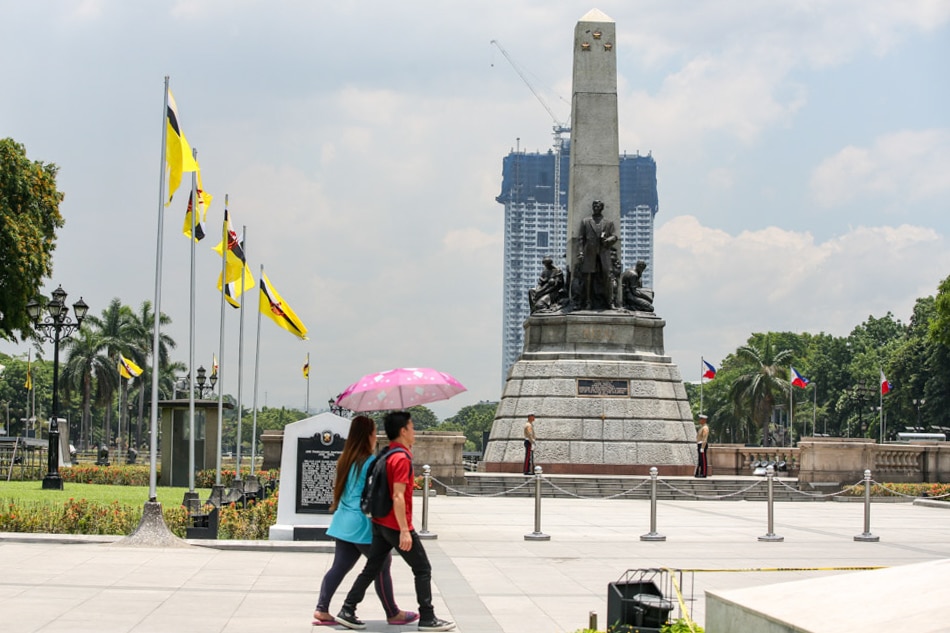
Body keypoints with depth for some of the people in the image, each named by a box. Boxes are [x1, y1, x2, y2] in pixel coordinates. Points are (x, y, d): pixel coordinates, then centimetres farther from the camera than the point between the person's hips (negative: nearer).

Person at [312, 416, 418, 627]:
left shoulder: (345, 460, 11)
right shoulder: (370, 463, -14)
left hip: (344, 523, 8)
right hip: (363, 524, -8)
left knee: (339, 567, 8)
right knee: (381, 567, 3)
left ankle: (322, 610, 1)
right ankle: (393, 614, 11)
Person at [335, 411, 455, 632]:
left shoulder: (387, 455, 11)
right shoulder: (402, 458, -18)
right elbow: (398, 496, -23)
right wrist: (404, 531, -24)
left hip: (380, 523, 9)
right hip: (396, 526, -9)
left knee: (371, 569, 11)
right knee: (423, 570, 2)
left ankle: (347, 611, 7)